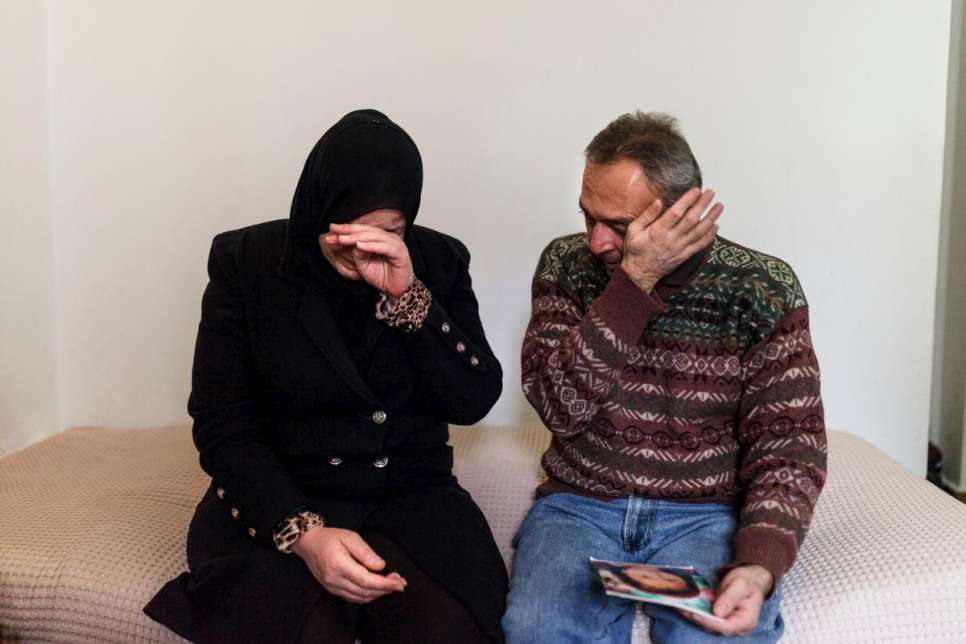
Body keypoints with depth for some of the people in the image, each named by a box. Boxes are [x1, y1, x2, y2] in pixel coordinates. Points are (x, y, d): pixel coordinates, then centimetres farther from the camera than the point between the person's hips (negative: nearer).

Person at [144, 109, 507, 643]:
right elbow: (224, 430, -7)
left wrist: (408, 295, -19)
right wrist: (303, 533, -22)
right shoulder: (245, 263, -4)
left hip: (410, 498, 2)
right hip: (279, 503, -1)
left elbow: (474, 403, -5)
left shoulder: (438, 261, 1)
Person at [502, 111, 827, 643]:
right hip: (579, 503, 1)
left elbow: (787, 442, -7)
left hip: (707, 513, 0)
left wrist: (761, 563, -24)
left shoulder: (762, 287, -5)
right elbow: (559, 407, -13)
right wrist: (635, 281, -21)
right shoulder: (567, 265, -1)